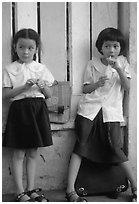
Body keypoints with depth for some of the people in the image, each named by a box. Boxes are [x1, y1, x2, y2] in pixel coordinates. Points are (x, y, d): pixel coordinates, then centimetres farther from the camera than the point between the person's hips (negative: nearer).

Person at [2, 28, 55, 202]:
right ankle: (20, 193, 7)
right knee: (18, 153, -1)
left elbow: (49, 95, 9)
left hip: (38, 110, 3)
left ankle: (31, 189, 19)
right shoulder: (10, 69, -1)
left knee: (32, 153, 10)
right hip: (19, 109, -3)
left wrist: (42, 86, -12)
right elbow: (5, 95, -8)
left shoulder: (41, 69, 8)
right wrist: (24, 87, -18)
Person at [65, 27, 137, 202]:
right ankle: (70, 190, -7)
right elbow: (85, 89, 8)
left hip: (111, 111, 0)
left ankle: (135, 186, 4)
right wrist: (97, 84, -11)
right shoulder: (92, 64, 9)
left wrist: (118, 68, -11)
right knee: (81, 145, -7)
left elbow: (127, 87, 2)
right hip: (90, 109, 0)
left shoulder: (122, 62, 12)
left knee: (115, 148, -9)